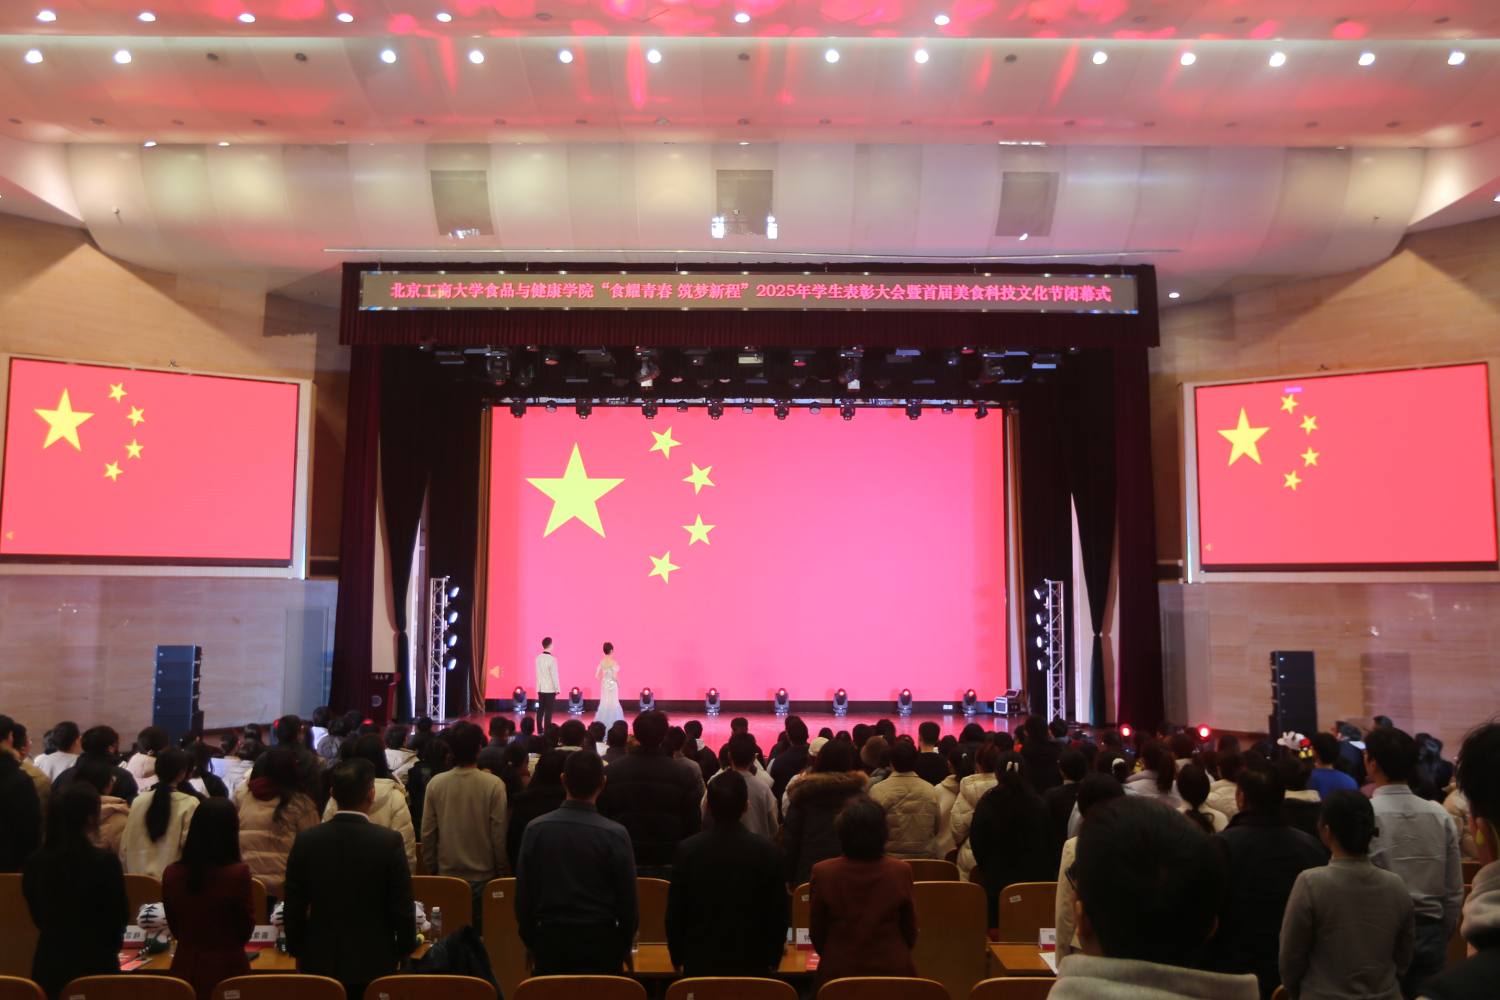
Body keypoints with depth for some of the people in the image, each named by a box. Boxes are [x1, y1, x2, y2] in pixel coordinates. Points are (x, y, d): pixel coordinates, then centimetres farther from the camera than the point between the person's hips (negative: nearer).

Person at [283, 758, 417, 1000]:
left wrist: (297, 951, 14)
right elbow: (402, 907, -10)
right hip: (374, 962, -2)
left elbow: (293, 907, -1)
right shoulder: (389, 841, -16)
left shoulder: (305, 840, -8)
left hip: (320, 961, 2)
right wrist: (406, 949, 6)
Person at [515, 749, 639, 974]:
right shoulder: (615, 834, -14)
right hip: (600, 942, -2)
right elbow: (628, 898, -8)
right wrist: (625, 945, 8)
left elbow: (522, 893, -1)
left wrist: (529, 939, 13)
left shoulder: (535, 829, -8)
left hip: (550, 941, 2)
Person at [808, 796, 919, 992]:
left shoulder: (823, 872, -16)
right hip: (893, 970, 1)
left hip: (838, 972, 0)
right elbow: (910, 931, -1)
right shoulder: (901, 871, -14)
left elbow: (816, 932, -4)